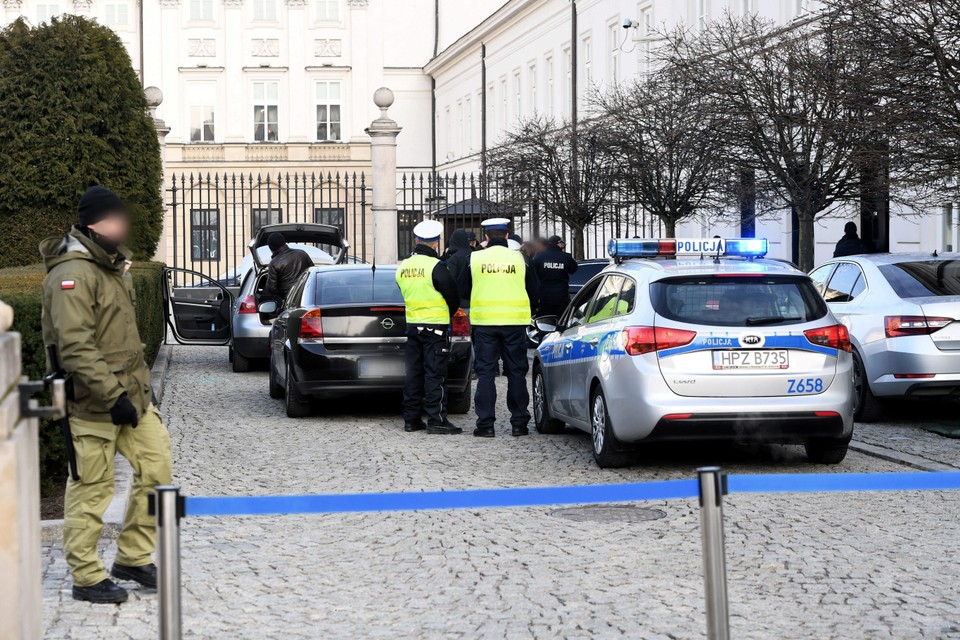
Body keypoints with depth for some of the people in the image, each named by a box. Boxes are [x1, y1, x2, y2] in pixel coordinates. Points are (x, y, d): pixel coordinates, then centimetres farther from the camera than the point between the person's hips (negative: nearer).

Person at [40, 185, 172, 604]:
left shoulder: (112, 267, 15)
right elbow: (75, 348, -24)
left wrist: (140, 384, 24)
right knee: (92, 490, -1)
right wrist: (114, 396, -25)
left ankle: (134, 558, 20)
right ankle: (87, 578, 10)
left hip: (131, 394, 9)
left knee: (156, 468, 8)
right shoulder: (73, 275, -17)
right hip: (93, 403, -9)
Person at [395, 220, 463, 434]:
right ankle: (436, 419, -5)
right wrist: (448, 314, 11)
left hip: (412, 325, 6)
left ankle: (411, 419, 13)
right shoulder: (436, 266, -15)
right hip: (435, 327, -6)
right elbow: (453, 297, -8)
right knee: (435, 374, -4)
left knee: (414, 372, 11)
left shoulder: (403, 267, 7)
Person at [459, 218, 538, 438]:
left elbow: (463, 291, 7)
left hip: (484, 322, 0)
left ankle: (485, 423, 1)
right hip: (515, 322, 0)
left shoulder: (475, 258, -2)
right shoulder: (519, 259, -1)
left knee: (485, 372, 4)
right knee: (516, 372, 8)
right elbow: (533, 292, 7)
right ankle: (519, 422, 9)